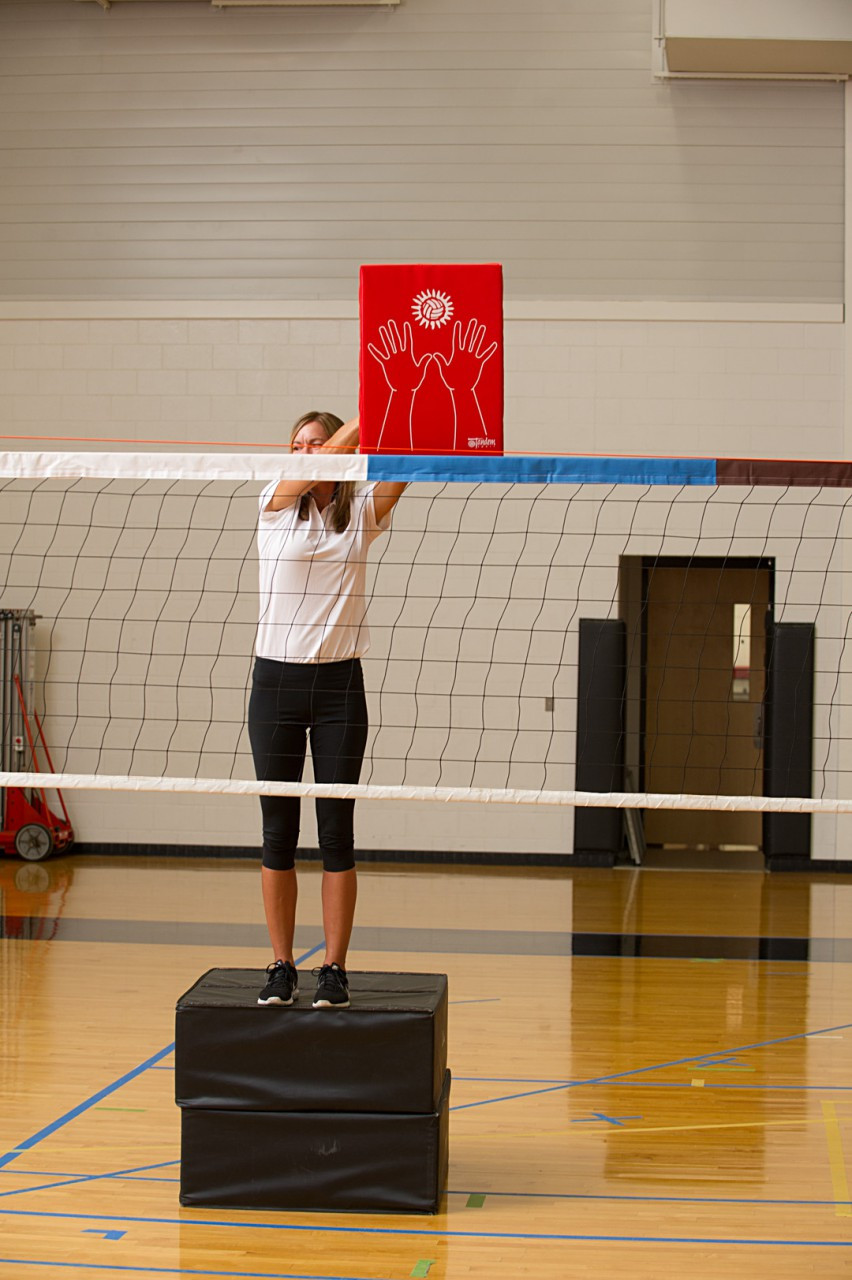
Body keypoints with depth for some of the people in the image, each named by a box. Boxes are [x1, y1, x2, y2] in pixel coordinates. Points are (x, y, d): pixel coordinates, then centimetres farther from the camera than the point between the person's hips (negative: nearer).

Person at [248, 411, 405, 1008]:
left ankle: (335, 970, 6)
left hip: (340, 686, 0)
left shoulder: (362, 513, 5)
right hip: (276, 681, 0)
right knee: (278, 832, 4)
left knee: (337, 834, 0)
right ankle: (281, 968, 12)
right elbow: (325, 460, -13)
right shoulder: (277, 505, 4)